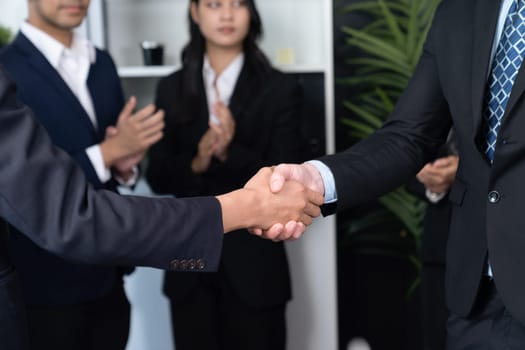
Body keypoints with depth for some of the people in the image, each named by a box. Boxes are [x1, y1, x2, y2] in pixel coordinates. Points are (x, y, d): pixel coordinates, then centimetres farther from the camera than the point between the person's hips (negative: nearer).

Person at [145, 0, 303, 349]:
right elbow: (158, 178, 2)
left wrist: (232, 153, -23)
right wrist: (197, 163, -18)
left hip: (253, 263, -2)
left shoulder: (280, 88, -4)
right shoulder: (172, 89, 4)